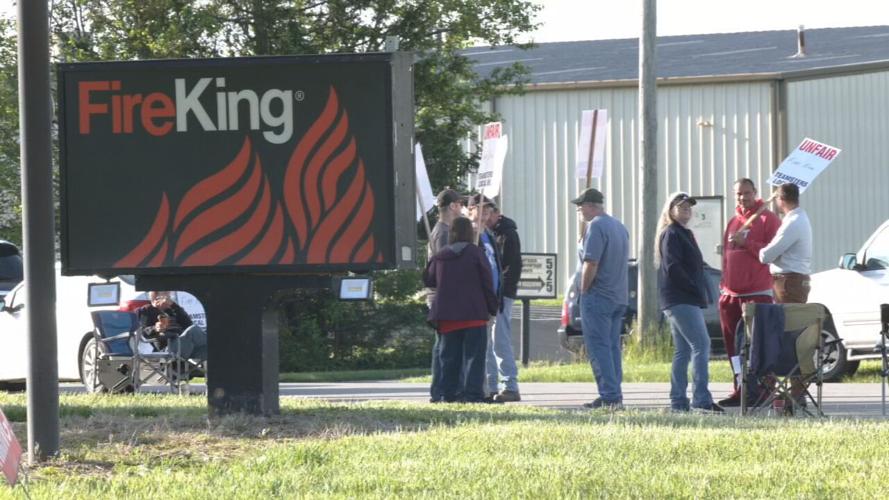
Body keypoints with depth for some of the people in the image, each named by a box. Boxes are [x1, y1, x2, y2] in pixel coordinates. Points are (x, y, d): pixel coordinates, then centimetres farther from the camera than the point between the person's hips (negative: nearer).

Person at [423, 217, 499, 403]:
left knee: (449, 357, 9)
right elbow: (487, 283, -5)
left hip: (447, 316, 4)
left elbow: (428, 279, 18)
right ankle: (473, 393, -13)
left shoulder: (440, 257, 6)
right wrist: (492, 309, 3)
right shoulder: (476, 253, -6)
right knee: (473, 355, -4)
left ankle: (448, 394, 5)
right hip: (474, 315, -4)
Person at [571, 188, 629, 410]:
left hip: (598, 297, -9)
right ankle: (615, 395, 11)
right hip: (619, 297, 9)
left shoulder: (596, 227, -13)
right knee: (612, 348, 12)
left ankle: (610, 396, -12)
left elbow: (591, 264, -21)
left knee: (599, 348, -7)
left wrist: (584, 290, -10)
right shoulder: (620, 227, 16)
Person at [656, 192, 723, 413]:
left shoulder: (684, 234, 23)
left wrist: (703, 294, 11)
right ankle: (701, 399, -22)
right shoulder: (671, 234, -7)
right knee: (701, 345, -16)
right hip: (681, 300, -10)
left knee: (683, 351, 10)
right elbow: (672, 268, -17)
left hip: (689, 301, 10)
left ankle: (678, 401, 10)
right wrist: (696, 290, -16)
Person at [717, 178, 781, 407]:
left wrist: (746, 243, -16)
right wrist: (724, 286, 16)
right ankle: (740, 390, 11)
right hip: (731, 294, 7)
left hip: (757, 293, -7)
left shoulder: (767, 219, -1)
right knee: (733, 345, 6)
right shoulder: (732, 222, 20)